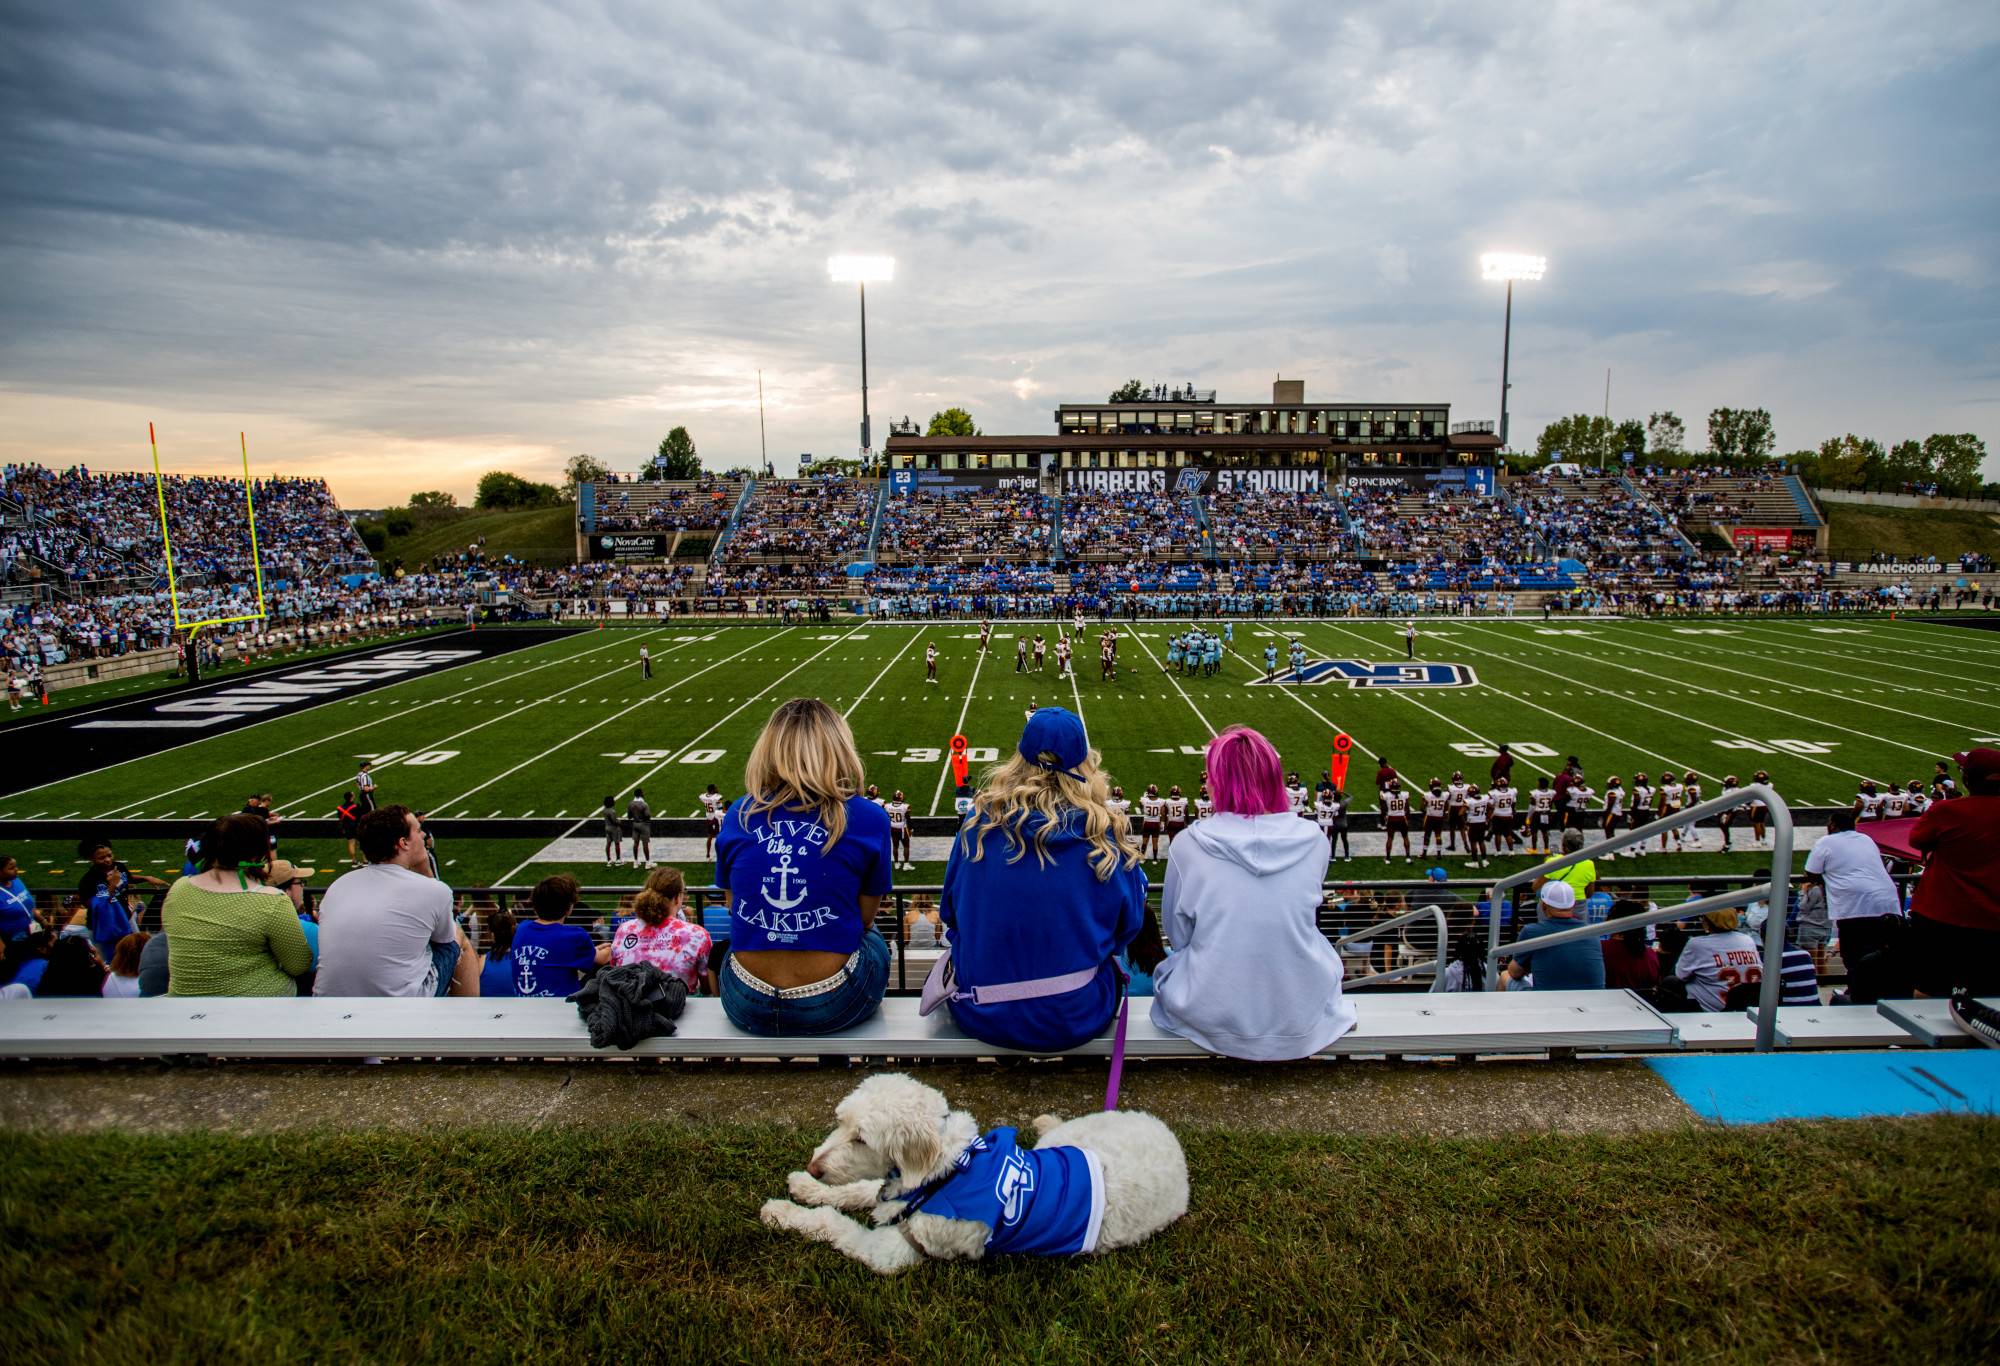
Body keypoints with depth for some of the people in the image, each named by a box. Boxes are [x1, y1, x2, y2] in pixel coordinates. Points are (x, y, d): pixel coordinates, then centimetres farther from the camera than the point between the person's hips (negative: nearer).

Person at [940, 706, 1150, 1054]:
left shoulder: (979, 822, -7)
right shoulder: (1105, 832, -11)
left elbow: (950, 913, 5)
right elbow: (1128, 926, 1)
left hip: (981, 1017, 1)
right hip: (1076, 1022, -1)